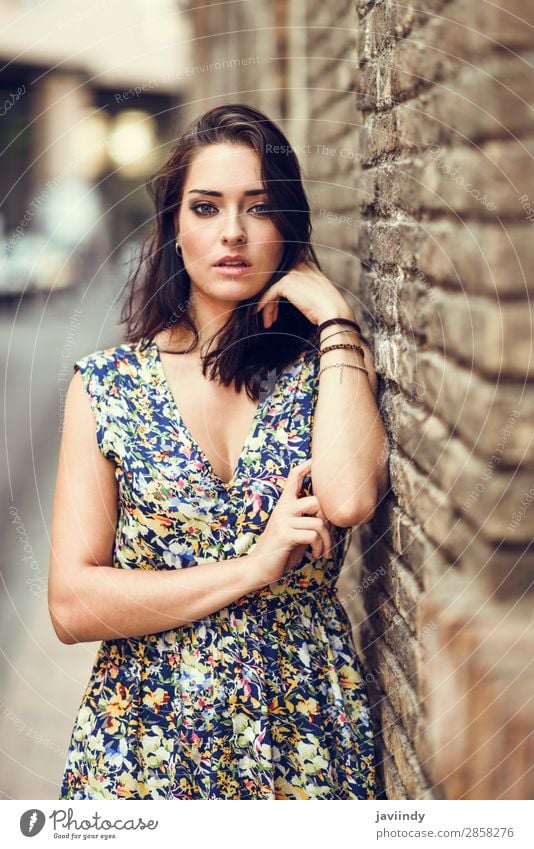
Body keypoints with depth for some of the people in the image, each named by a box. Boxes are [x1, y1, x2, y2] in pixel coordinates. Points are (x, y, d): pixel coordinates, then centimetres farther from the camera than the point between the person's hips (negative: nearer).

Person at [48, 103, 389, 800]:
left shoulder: (328, 370, -2)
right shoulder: (106, 384, -4)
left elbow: (350, 497, -24)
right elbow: (72, 605, -10)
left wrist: (334, 318, -14)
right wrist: (250, 568, -19)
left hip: (307, 733, 1)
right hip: (145, 736, 0)